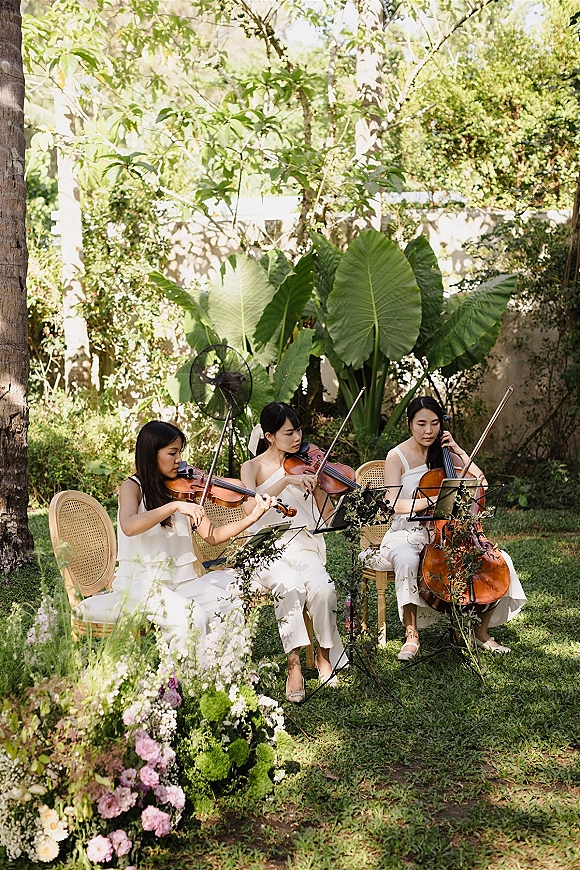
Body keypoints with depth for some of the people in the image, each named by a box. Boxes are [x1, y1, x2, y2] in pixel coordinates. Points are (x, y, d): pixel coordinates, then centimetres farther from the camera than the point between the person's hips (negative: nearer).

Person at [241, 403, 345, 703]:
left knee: (322, 587, -30)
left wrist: (317, 485, -10)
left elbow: (324, 517, 6)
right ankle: (294, 664, -25)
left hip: (302, 545, 2)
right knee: (290, 587, -35)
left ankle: (324, 653, -7)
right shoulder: (253, 467, 6)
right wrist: (287, 480, -26)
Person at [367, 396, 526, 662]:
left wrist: (458, 451, -3)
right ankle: (411, 635, -24)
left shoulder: (444, 452, 10)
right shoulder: (397, 457, -3)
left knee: (500, 560, -15)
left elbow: (480, 484, 5)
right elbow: (392, 504, -16)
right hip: (408, 533, -4)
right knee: (407, 561, -40)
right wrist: (424, 502, -33)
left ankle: (481, 630, 2)